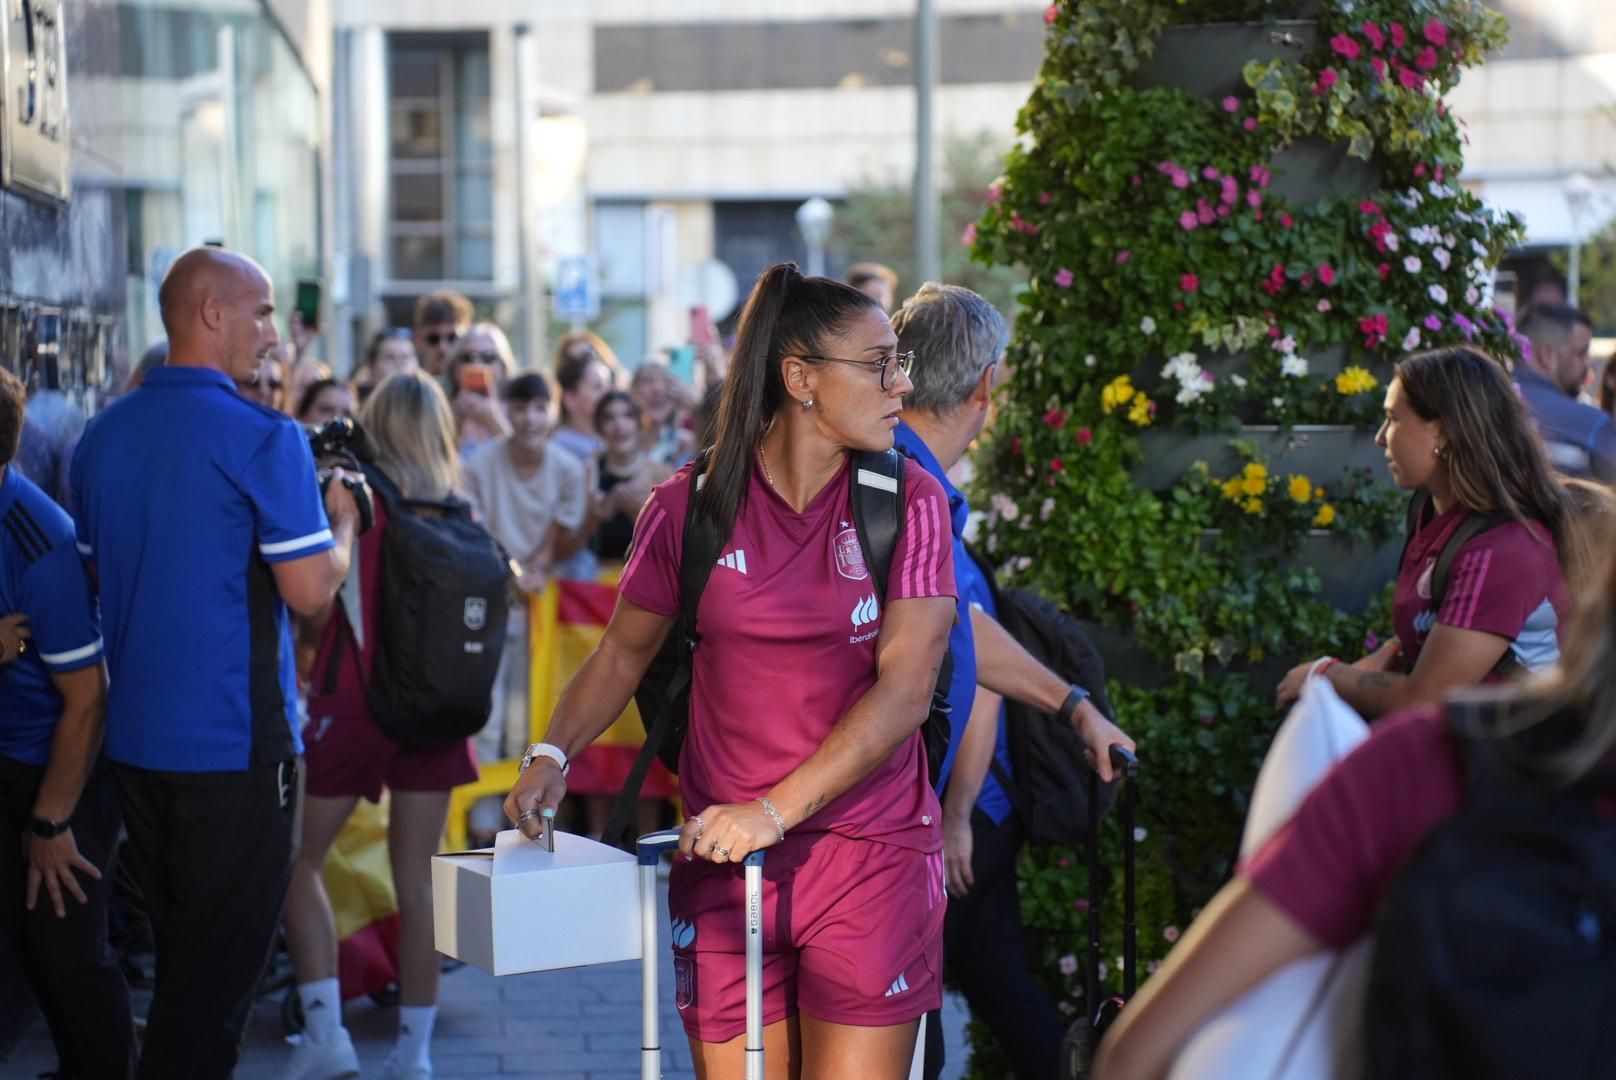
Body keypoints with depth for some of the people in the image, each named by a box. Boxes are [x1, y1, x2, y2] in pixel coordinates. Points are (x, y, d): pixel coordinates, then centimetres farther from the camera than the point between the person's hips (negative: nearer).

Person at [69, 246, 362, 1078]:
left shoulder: (102, 437, 7)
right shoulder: (265, 439, -13)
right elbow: (309, 591, -14)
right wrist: (343, 519, 4)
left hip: (134, 737, 7)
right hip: (235, 743, -7)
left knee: (176, 955, 19)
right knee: (219, 970, 1)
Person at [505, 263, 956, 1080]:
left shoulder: (909, 502, -2)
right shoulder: (690, 507, 1)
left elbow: (905, 687, -11)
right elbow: (624, 652, 14)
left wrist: (774, 811, -19)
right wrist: (552, 756, -3)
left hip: (870, 858, -1)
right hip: (723, 864, 1)